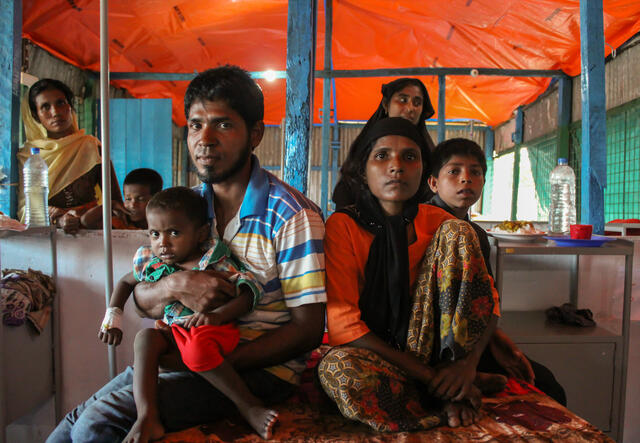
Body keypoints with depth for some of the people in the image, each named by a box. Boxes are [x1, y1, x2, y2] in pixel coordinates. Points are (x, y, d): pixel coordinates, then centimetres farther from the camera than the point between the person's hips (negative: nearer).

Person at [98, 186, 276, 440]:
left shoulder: (214, 262, -8)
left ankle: (248, 406, -21)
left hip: (213, 330, -5)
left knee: (196, 348, -37)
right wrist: (112, 314, 13)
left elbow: (251, 290, -14)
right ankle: (147, 418, -29)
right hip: (173, 332, 5)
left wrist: (218, 315, -28)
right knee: (145, 336, -25)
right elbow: (125, 282, 28)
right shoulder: (150, 262, 8)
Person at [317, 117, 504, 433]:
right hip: (369, 352, -2)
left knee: (457, 232, -13)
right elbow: (342, 322, -19)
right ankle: (452, 392, -13)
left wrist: (468, 362, -21)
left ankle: (455, 383, -13)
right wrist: (425, 374, -22)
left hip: (427, 345, 3)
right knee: (337, 369, -39)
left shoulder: (437, 223, 0)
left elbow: (488, 300, -2)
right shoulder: (342, 225, -12)